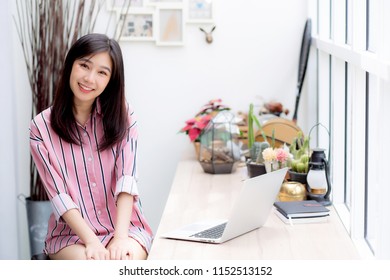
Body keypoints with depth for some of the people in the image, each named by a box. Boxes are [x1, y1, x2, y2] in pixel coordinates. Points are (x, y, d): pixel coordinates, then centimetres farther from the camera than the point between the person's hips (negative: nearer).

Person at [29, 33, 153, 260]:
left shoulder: (123, 114, 2)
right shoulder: (42, 127, -1)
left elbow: (126, 179, -10)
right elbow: (59, 194, -8)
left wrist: (120, 237, -23)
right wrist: (92, 241, -21)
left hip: (126, 226, 1)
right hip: (71, 233, 0)